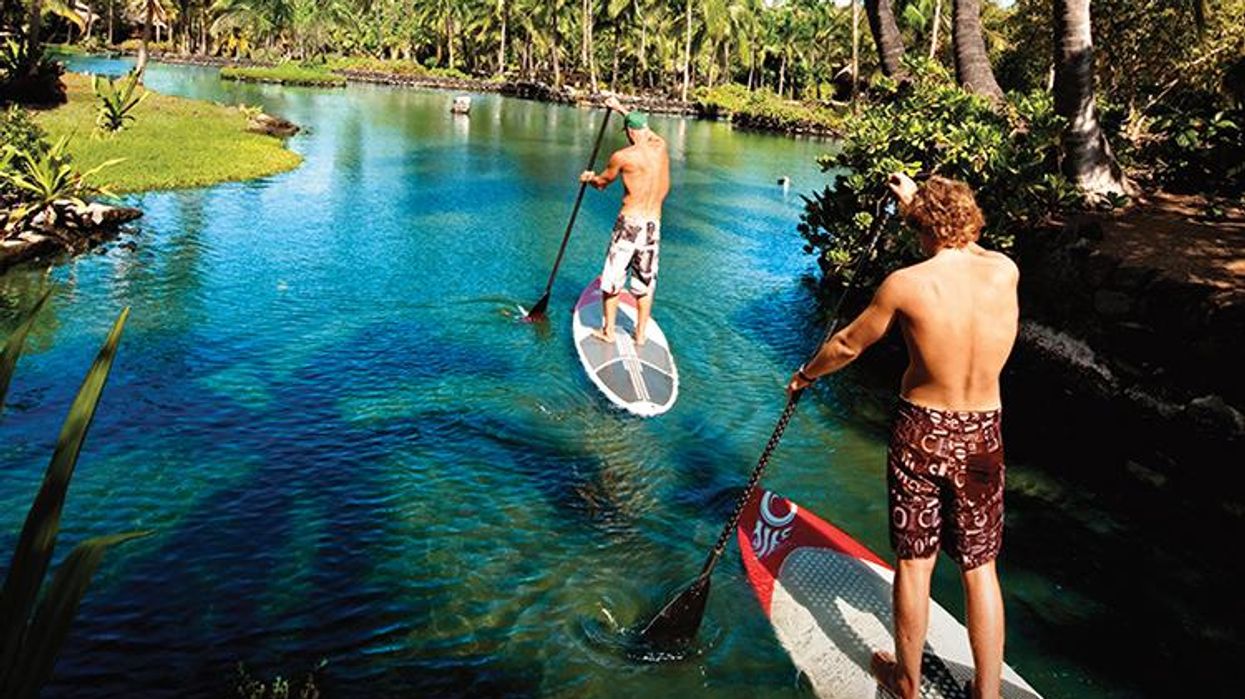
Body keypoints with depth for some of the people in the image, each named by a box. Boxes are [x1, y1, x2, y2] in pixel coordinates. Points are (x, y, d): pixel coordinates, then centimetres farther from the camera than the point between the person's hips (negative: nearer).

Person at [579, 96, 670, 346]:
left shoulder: (622, 156, -10)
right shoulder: (660, 146, 3)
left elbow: (602, 182, 8)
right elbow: (646, 130, 27)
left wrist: (588, 177, 32)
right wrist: (621, 109, 39)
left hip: (630, 223, -5)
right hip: (654, 224, 5)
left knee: (612, 278, 10)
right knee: (645, 282, 13)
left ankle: (608, 331, 17)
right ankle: (640, 334, 19)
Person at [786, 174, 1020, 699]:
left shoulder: (905, 285, -16)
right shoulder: (1005, 272, -7)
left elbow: (848, 344, -1)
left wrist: (804, 375, 17)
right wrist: (916, 200, 27)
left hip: (921, 434, -3)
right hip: (983, 438, 3)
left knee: (914, 562, 12)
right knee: (980, 567, 14)